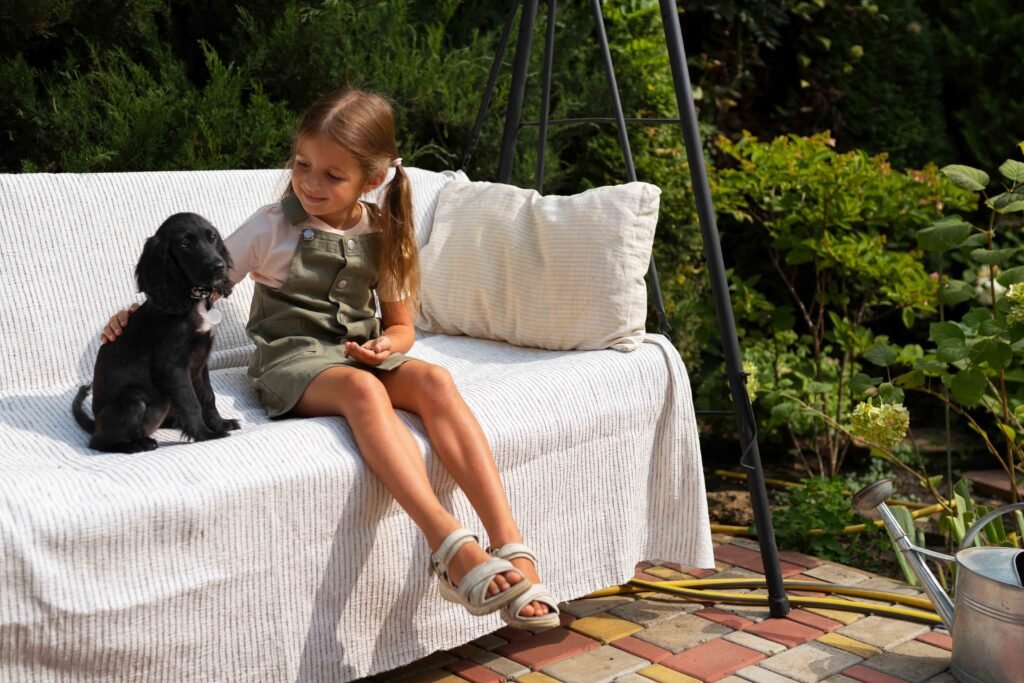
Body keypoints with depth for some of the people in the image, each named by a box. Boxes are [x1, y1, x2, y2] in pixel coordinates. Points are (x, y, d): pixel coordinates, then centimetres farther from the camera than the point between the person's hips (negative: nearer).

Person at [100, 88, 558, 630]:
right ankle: (451, 548, -49)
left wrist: (386, 346, -9)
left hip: (361, 353, 4)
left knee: (433, 380, -30)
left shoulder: (383, 234, 8)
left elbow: (400, 323, 15)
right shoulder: (272, 228, 0)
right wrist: (140, 314, -18)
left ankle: (510, 546, -37)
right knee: (362, 389, -38)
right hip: (290, 358, -3)